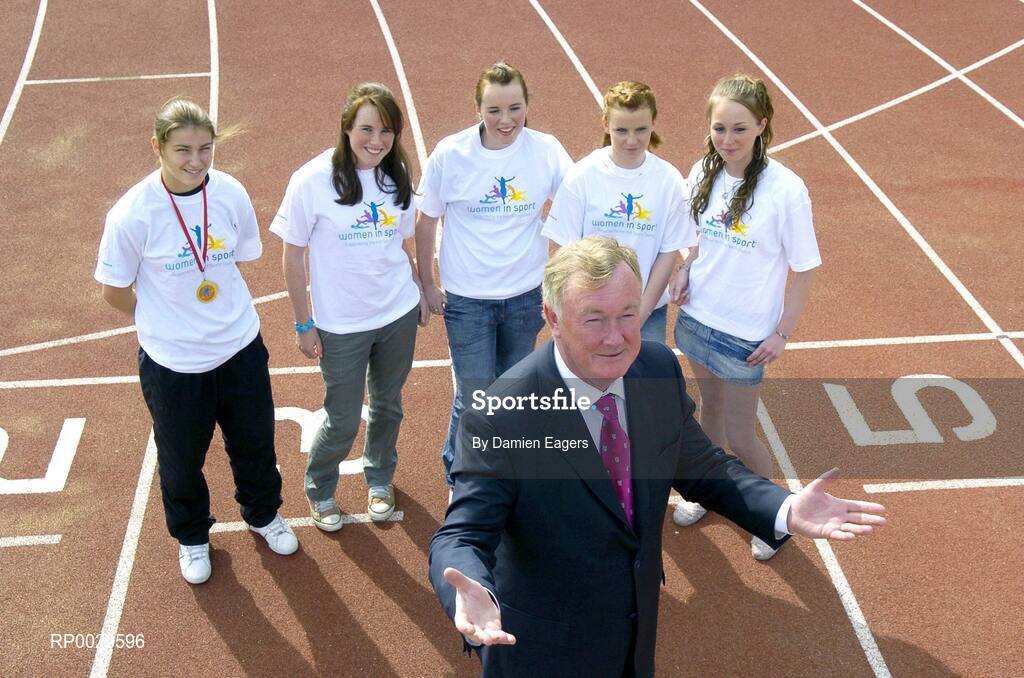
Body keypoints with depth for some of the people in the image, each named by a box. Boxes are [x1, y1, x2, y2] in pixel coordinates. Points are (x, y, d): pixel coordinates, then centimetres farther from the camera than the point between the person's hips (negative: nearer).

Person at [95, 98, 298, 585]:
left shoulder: (231, 193, -12)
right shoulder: (133, 213, -21)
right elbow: (115, 292, -9)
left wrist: (205, 305, 5)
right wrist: (170, 320, 1)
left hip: (240, 348, 3)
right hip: (173, 362, -3)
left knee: (254, 441, 21)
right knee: (181, 458, 17)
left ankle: (263, 514, 50)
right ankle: (192, 537, 45)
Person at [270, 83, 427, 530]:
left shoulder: (397, 175, -3)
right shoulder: (313, 181, -17)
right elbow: (293, 255, -10)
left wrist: (419, 293, 13)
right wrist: (303, 324, -8)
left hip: (398, 316, 4)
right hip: (341, 325, -4)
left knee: (387, 405, 20)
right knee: (343, 420, 7)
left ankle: (379, 478, 45)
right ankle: (318, 490, 35)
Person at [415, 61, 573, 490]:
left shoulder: (547, 151, -10)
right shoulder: (450, 154, -13)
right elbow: (426, 222, -1)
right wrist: (427, 285, 3)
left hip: (526, 295, 2)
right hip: (467, 299, -2)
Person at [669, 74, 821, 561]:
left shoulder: (785, 190, -22)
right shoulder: (703, 172, -5)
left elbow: (803, 268, -12)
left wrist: (782, 333, -11)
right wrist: (684, 270, -5)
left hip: (746, 333, -5)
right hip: (697, 316, 5)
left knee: (739, 434, 6)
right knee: (710, 404, 23)